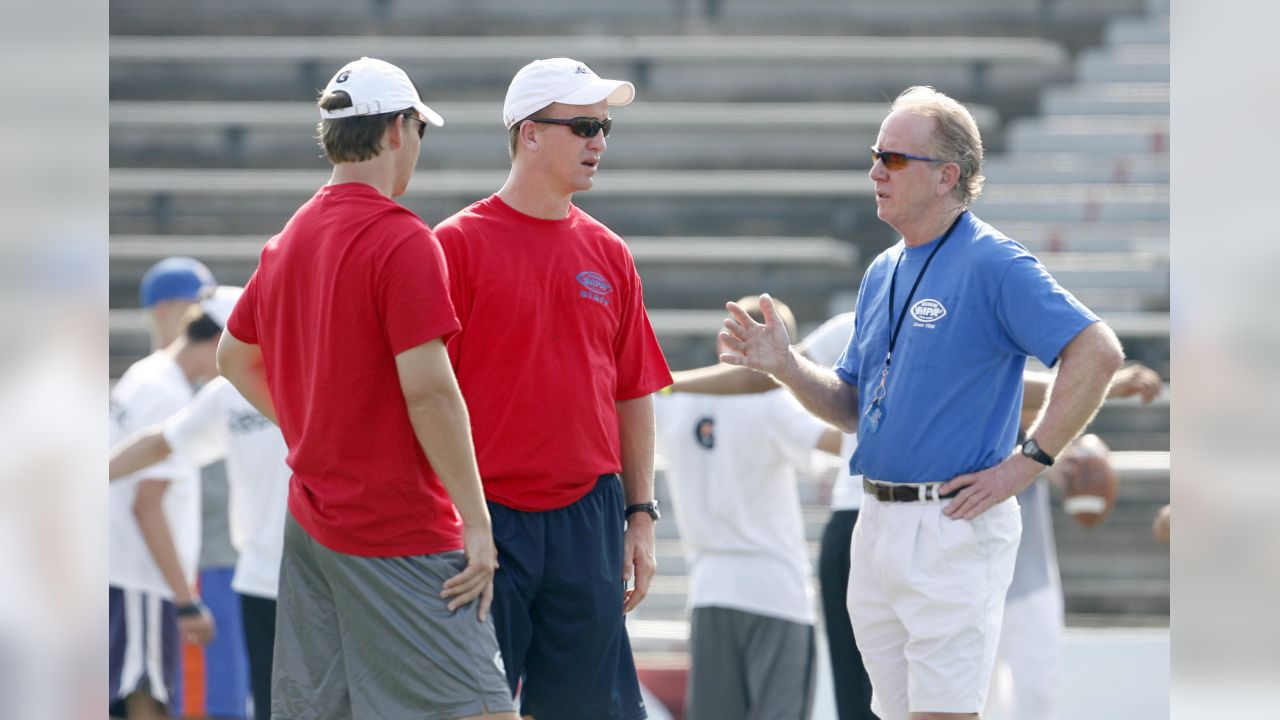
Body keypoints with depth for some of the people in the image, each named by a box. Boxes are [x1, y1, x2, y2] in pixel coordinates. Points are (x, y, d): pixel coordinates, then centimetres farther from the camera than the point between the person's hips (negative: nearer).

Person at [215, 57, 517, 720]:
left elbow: (234, 358, 25)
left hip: (309, 519, 9)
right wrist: (477, 523, -15)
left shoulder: (288, 239, 11)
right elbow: (428, 390, -19)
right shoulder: (402, 241, -14)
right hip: (401, 535, -9)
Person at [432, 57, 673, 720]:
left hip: (589, 516, 4)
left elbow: (633, 393, 15)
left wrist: (640, 514, 11)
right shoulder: (458, 244, -3)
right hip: (488, 515, -4)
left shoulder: (608, 255, 11)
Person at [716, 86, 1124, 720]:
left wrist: (1025, 464, -17)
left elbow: (1097, 353, -20)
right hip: (876, 525, 9)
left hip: (952, 524, -9)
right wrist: (785, 368, 1)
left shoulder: (992, 264, -11)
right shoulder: (882, 274, 15)